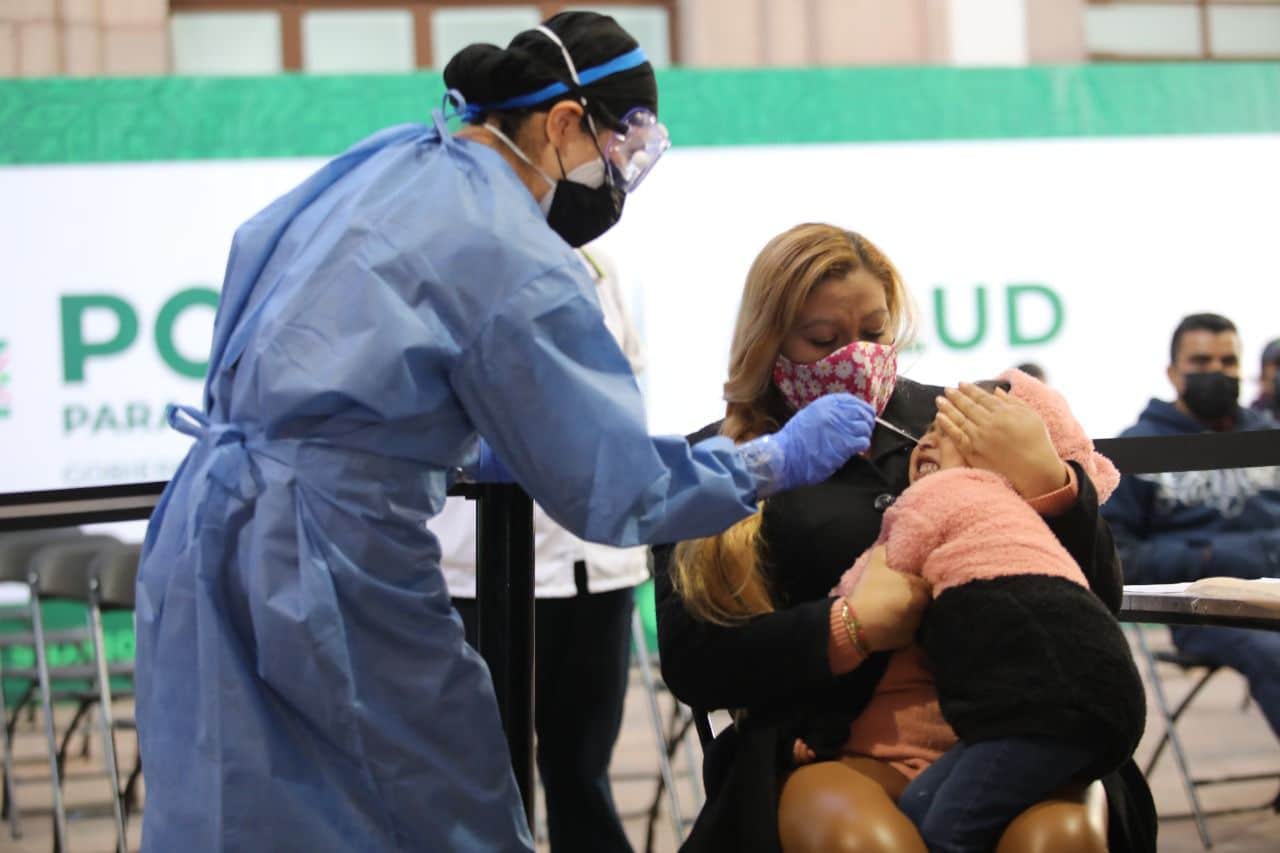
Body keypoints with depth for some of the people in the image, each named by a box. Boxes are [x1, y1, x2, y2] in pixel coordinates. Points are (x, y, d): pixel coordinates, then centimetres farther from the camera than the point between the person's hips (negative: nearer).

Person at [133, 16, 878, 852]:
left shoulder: (385, 160, 11)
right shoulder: (516, 257, -13)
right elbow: (619, 491, -9)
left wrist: (473, 451, 23)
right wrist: (782, 460, 2)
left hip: (207, 530, 8)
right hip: (327, 562, -8)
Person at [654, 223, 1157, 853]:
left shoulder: (954, 424, 15)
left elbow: (1098, 605, 14)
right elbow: (690, 665, 1)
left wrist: (1046, 485, -3)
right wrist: (855, 624, -7)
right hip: (836, 754, -1)